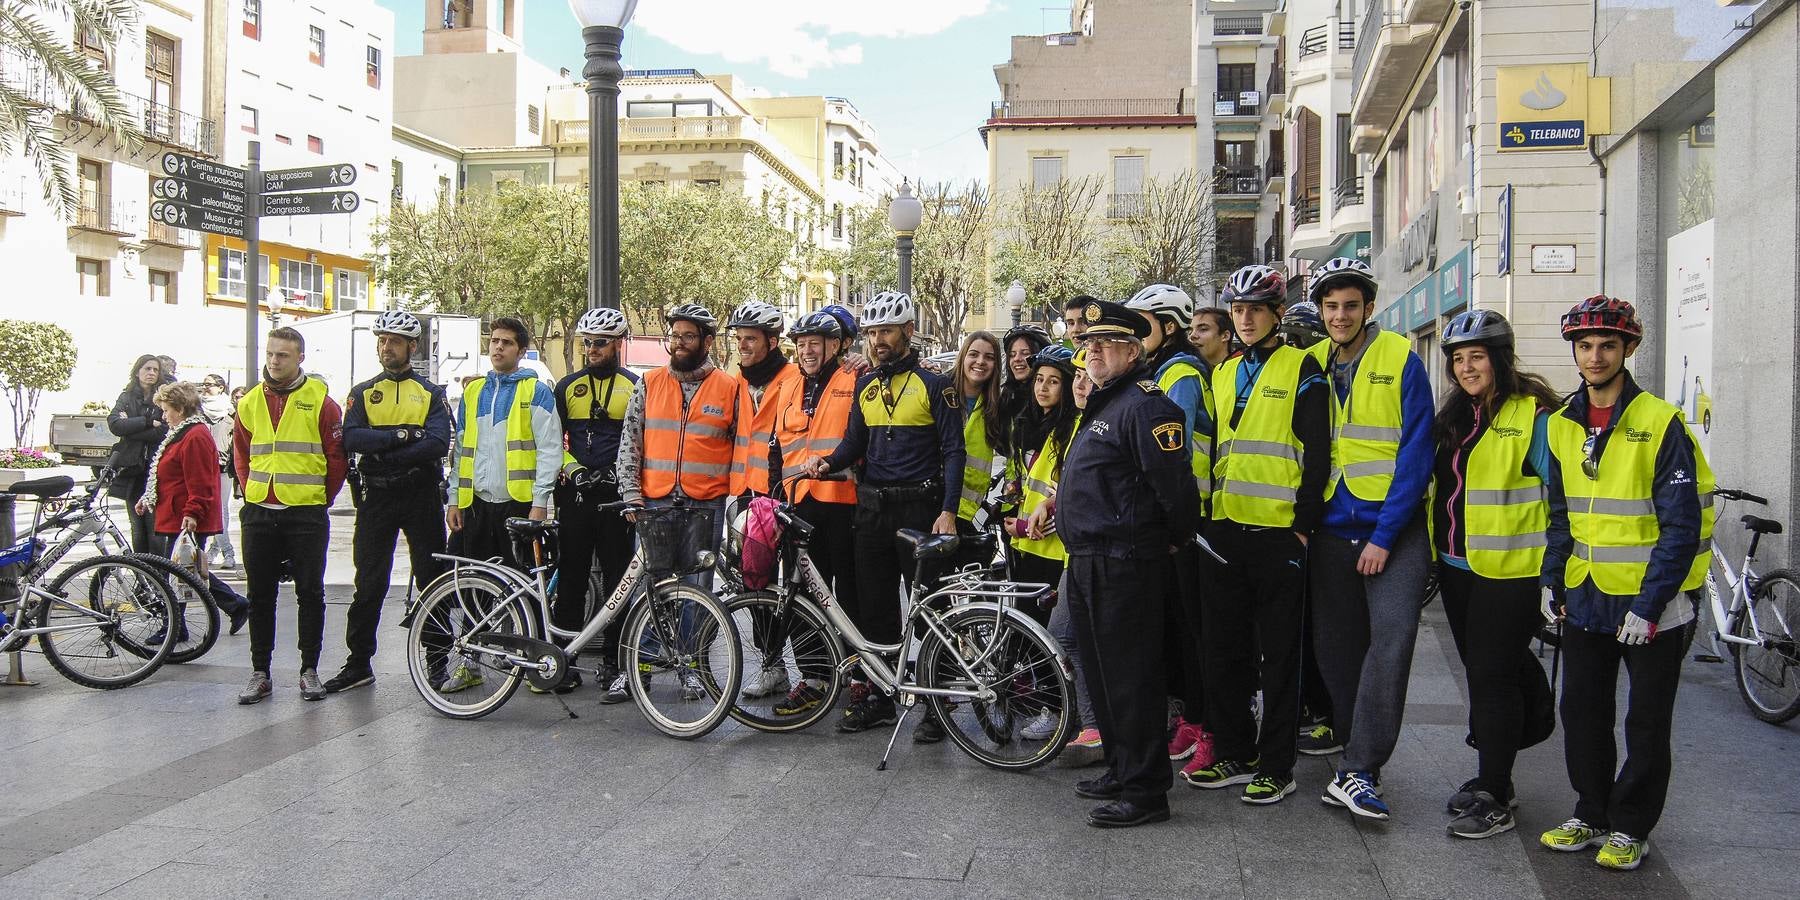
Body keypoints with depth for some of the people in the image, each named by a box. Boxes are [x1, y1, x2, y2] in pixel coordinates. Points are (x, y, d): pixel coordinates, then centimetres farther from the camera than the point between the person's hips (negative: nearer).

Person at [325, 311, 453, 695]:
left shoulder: (432, 393, 5)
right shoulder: (362, 393, 10)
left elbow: (438, 444, -11)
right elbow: (352, 439, -8)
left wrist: (381, 451, -15)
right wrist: (402, 436, -16)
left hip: (422, 496, -1)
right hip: (376, 497, 1)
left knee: (432, 581, 3)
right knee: (369, 584, 5)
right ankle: (359, 663, 14)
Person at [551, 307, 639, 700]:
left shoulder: (635, 387, 5)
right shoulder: (568, 386, 12)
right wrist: (568, 465, 0)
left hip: (616, 495, -2)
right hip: (575, 494, 2)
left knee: (618, 581, 1)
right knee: (570, 578, 4)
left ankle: (613, 666, 8)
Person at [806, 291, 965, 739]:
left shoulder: (933, 384, -4)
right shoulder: (866, 386, 13)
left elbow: (953, 451, -7)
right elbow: (855, 442, 14)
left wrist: (947, 510, -15)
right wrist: (828, 462, -8)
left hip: (919, 507, -6)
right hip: (872, 506, 6)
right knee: (874, 605, 9)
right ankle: (879, 697, 20)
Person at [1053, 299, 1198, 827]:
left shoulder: (1144, 404, -16)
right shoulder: (1102, 404, 18)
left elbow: (1174, 483, -20)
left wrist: (1178, 538, -7)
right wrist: (1054, 506, 24)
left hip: (1124, 564, -10)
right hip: (1087, 561, 11)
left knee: (1129, 676, -5)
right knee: (1100, 673, 16)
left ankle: (1146, 791, 3)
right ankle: (1119, 769, 29)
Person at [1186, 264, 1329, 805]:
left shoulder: (1301, 369, -3)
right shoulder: (1224, 373, 16)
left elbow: (1317, 452, -8)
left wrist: (1304, 523, -12)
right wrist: (1207, 515, 14)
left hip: (1279, 533, -6)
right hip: (1226, 531, 6)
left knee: (1278, 654, 2)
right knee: (1224, 649, 11)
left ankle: (1276, 766, 11)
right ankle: (1234, 753, 22)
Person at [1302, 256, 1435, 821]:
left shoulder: (1401, 361, -6)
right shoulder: (1312, 365, 7)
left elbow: (1416, 453, -10)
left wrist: (1384, 535, -14)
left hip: (1393, 529, -4)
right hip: (1332, 530, 5)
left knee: (1390, 642, -15)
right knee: (1335, 650, 8)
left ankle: (1356, 773, -11)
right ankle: (1361, 760, 23)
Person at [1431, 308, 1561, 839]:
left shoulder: (1534, 415, -10)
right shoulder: (1453, 415, 12)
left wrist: (1555, 570, -13)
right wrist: (1436, 552, 18)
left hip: (1511, 572, -7)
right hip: (1458, 567, 8)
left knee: (1493, 675, -5)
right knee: (1480, 670, 15)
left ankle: (1494, 799, 3)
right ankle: (1492, 776, 28)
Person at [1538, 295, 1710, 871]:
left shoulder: (1660, 423, -12)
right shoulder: (1563, 424, 6)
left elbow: (1682, 525, -14)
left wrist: (1649, 604, -18)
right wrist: (1552, 580, 6)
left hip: (1651, 604, -5)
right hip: (1585, 597, 6)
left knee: (1647, 724, 6)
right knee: (1582, 713, 12)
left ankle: (1630, 828, 20)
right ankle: (1590, 814, 27)